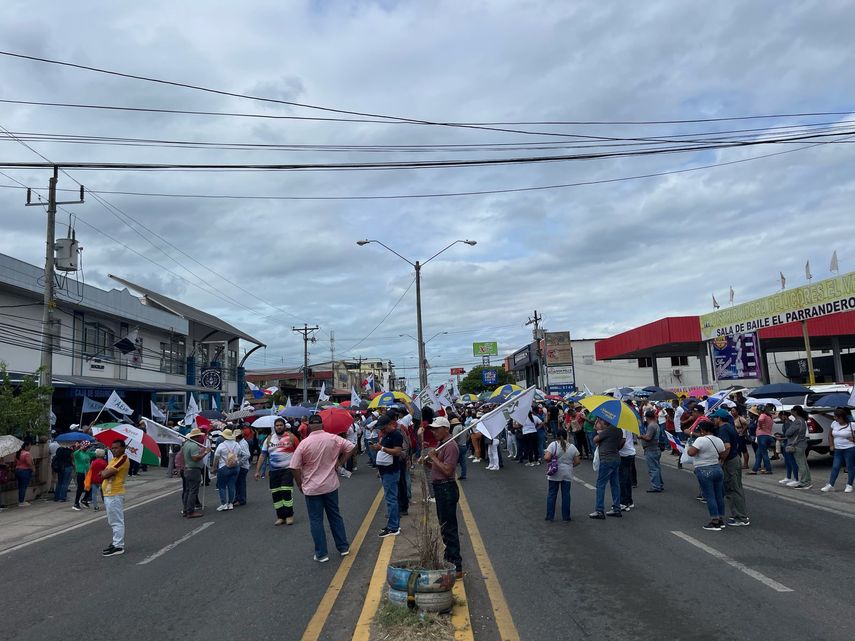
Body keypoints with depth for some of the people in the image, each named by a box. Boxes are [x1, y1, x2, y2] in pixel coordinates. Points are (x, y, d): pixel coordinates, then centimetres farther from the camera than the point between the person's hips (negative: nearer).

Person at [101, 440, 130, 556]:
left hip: (115, 495, -10)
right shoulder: (114, 459, 18)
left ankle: (118, 546, -3)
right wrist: (104, 472, -9)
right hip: (108, 494, 10)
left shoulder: (123, 459, -16)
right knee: (113, 521, 19)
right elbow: (104, 473, 12)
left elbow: (106, 474, -19)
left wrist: (103, 472, 1)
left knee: (117, 521, -6)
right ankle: (116, 542, 29)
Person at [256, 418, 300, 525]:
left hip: (287, 469, -4)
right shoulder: (269, 439, 9)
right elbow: (262, 455, 10)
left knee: (287, 492, -11)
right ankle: (280, 516, 14)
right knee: (275, 494, 4)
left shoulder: (291, 437, -2)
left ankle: (289, 515, 2)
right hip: (274, 471, 4)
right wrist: (257, 471, 6)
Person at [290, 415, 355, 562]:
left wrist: (300, 484, 0)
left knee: (316, 521, 8)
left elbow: (295, 467, -14)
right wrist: (339, 463, 5)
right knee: (335, 516, 17)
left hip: (312, 488, -3)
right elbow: (350, 447, 1)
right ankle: (343, 547, 25)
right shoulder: (333, 438, -7)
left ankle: (321, 554, 12)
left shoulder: (304, 443, -15)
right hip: (331, 485, 3)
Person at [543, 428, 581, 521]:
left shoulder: (553, 445, -10)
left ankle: (550, 516, 11)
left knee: (551, 494, 7)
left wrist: (544, 455, 2)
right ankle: (566, 516, 13)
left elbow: (546, 458, -19)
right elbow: (577, 462, 2)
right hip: (567, 475, 2)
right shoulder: (572, 447, 1)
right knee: (566, 495, 10)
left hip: (554, 475, -2)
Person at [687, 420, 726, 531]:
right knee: (719, 496, 13)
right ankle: (721, 520, 22)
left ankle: (715, 522, 0)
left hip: (705, 472, -7)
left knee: (710, 497, -2)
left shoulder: (701, 440, -17)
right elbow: (722, 456, 12)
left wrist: (689, 447, -2)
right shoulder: (719, 440, 6)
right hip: (718, 469, 7)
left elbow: (691, 452, -22)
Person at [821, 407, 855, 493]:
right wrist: (831, 445, 9)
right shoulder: (834, 424, 5)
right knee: (835, 467, 4)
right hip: (838, 450, 5)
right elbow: (831, 435, 16)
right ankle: (830, 485, 5)